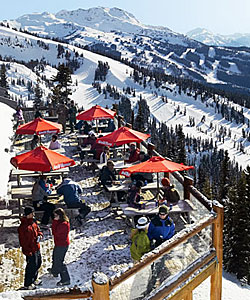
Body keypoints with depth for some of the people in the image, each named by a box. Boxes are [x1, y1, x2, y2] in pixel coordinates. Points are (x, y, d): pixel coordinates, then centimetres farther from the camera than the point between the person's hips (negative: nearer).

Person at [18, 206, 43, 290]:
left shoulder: (33, 222, 5)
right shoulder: (23, 226, -21)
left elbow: (38, 230, 21)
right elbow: (22, 241, -20)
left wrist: (39, 235, -2)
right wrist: (27, 251, -21)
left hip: (36, 248, 9)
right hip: (30, 250, -9)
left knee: (38, 264, 20)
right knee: (31, 266, -2)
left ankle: (33, 280, 37)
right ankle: (27, 284, 13)